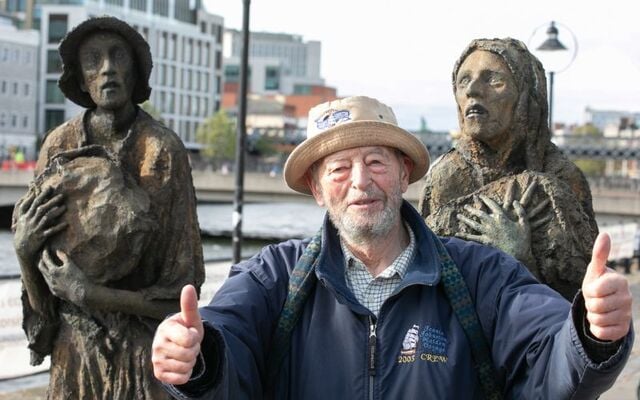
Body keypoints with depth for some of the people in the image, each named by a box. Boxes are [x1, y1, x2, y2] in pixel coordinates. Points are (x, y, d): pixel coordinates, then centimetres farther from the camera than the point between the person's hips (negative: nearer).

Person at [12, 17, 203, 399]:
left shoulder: (163, 148, -13)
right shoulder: (59, 145, -1)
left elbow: (181, 282, -12)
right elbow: (40, 294, 4)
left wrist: (88, 293, -17)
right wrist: (24, 247, -16)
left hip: (145, 349, -3)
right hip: (74, 343, 3)